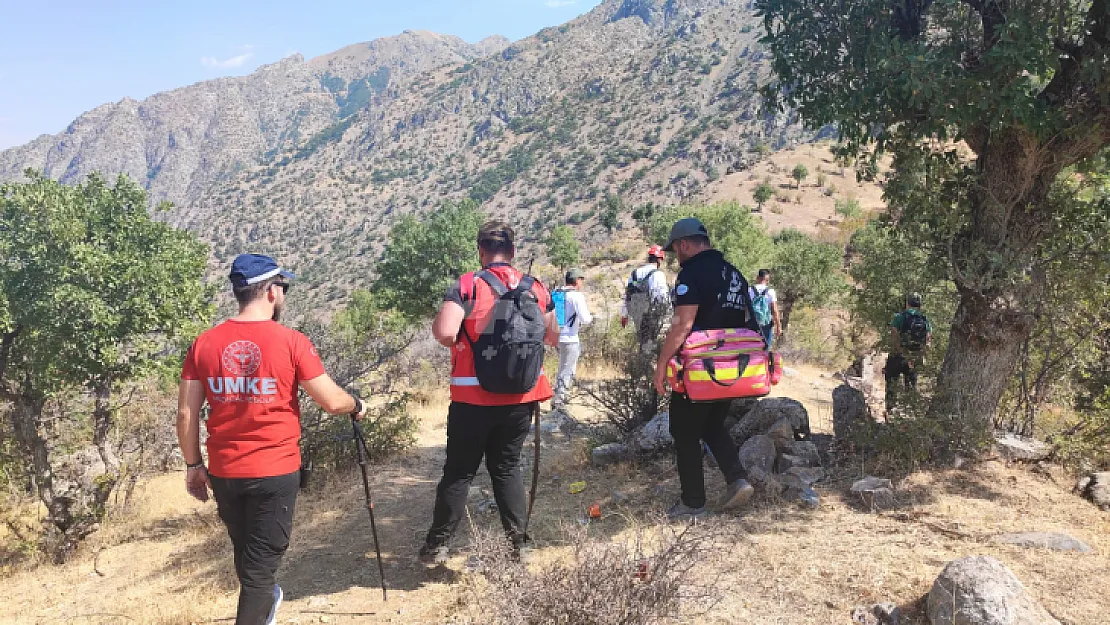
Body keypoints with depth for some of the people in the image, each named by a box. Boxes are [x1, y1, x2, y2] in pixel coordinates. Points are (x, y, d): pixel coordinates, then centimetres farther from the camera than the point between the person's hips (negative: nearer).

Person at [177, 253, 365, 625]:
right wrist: (356, 405, 11)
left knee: (245, 553, 25)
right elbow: (332, 402, -10)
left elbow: (186, 415, 0)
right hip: (276, 473, -5)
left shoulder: (203, 344, -2)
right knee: (262, 560, 7)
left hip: (224, 473, 5)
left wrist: (194, 465, 13)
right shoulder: (291, 342, -13)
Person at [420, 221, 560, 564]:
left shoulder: (466, 286, -12)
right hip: (520, 397, 3)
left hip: (473, 397, -3)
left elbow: (445, 333, -24)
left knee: (459, 470, 9)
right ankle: (519, 542, 19)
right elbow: (553, 337, 12)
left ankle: (436, 546, 18)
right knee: (508, 467, 17)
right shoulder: (537, 288, 2)